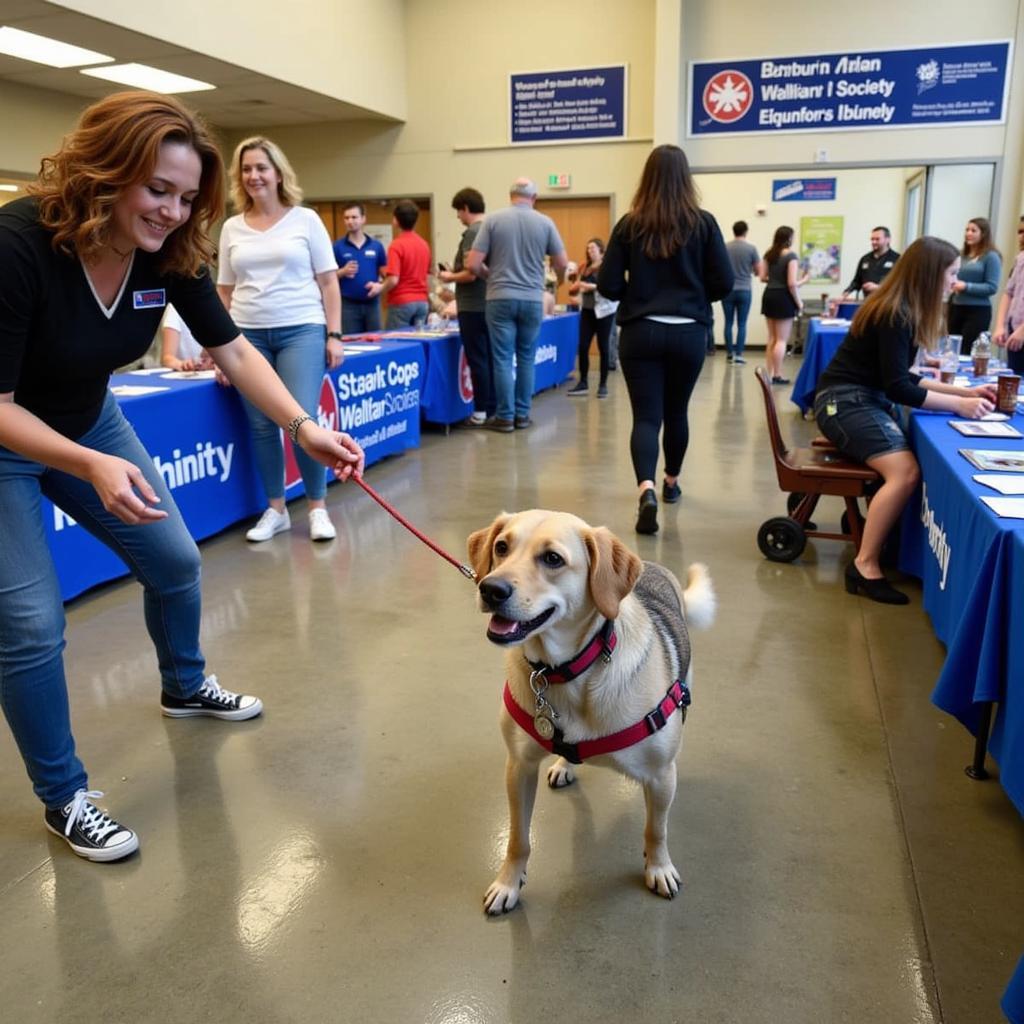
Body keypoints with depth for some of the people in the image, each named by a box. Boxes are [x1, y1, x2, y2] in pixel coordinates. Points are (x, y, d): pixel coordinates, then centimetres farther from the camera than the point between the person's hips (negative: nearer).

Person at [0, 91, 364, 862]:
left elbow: (233, 351, -10)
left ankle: (185, 687, 41)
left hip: (88, 422, 6)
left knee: (174, 560, 11)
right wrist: (92, 469, -44)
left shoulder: (170, 251, -15)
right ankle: (63, 799, 13)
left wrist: (305, 427, -24)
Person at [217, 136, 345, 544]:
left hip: (302, 331, -3)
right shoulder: (232, 228, 11)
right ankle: (275, 509, 17)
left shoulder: (306, 219, 4)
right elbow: (225, 290, 14)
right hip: (248, 335, 3)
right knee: (261, 426, 4)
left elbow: (328, 282, 3)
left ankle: (318, 508, 5)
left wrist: (334, 334, -4)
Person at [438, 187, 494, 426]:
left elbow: (470, 274, -21)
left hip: (473, 307, -8)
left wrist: (450, 277, -3)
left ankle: (481, 413, 0)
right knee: (490, 359, 11)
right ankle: (493, 409, 16)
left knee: (477, 361, -4)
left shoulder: (472, 233, -14)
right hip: (490, 304, 8)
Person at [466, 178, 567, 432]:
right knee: (526, 359, 11)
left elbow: (472, 264, -5)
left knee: (503, 359, 3)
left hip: (500, 298, -1)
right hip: (533, 299, 1)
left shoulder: (493, 220, -2)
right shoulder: (545, 223, 1)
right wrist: (557, 280, 27)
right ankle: (522, 414, 16)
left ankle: (504, 417, 5)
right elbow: (562, 263, 5)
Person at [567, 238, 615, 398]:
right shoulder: (585, 267, 12)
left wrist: (592, 286, -24)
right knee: (582, 347, -1)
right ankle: (583, 383, 6)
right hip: (587, 310, 5)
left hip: (603, 310, -5)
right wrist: (575, 288, 2)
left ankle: (603, 384, 9)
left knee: (603, 347, 2)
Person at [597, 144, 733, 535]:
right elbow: (724, 283, -2)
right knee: (676, 411, 18)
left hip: (640, 332, -1)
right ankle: (671, 482, 36)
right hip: (688, 334, 1)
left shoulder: (630, 224, -3)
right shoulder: (703, 223, -3)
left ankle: (647, 489, -22)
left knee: (646, 416, -1)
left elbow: (608, 284, -4)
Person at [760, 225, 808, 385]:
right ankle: (777, 375, 2)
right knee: (782, 339, 0)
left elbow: (763, 277, 9)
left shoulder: (768, 254, 5)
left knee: (772, 338, 14)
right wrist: (799, 301, -4)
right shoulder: (791, 255, -12)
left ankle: (769, 372, 16)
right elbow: (792, 283, -17)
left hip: (769, 295, 6)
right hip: (783, 297, -6)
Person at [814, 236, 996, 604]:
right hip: (844, 402, -10)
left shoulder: (898, 309, 13)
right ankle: (865, 566, -21)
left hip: (865, 398, 10)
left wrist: (965, 391, 11)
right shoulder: (895, 315, -16)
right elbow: (897, 387, -19)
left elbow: (900, 377, 15)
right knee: (905, 471, -25)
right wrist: (960, 405, -16)